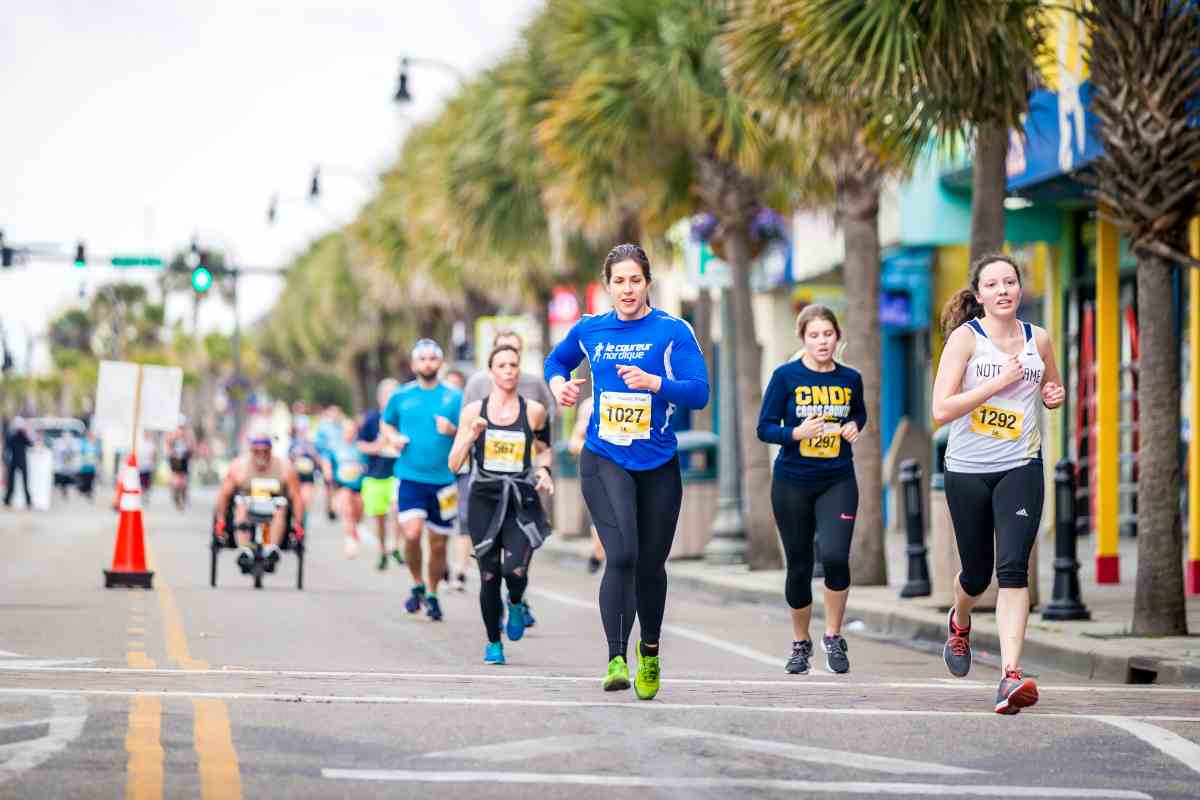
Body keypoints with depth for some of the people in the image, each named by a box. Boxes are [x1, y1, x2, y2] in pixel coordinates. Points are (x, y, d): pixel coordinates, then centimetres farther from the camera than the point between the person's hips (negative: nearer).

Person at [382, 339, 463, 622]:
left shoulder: (454, 397, 3)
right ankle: (417, 586, 6)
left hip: (443, 480, 0)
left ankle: (433, 595, 26)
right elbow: (386, 424, 21)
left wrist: (453, 430, -18)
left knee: (438, 543, 6)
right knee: (412, 534, -18)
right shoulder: (401, 396, 6)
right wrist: (393, 438, 0)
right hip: (410, 478, 0)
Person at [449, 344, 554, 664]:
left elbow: (544, 449, 21)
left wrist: (544, 470, 0)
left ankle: (516, 604, 18)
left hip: (522, 500, -1)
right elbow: (454, 464, 2)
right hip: (484, 499, 1)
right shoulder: (473, 411, 2)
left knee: (516, 571, -18)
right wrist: (471, 436, -14)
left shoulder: (534, 411, 2)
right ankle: (493, 643, 21)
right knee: (489, 575, 1)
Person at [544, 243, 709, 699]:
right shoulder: (590, 330, 5)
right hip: (604, 460, 0)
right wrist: (558, 384, 5)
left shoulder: (672, 331, -4)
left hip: (658, 463, 0)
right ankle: (616, 660, -19)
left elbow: (699, 392, -12)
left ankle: (650, 652, 36)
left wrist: (653, 382, -27)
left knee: (650, 565, 11)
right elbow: (556, 361, 26)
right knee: (621, 555, -20)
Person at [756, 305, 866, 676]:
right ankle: (800, 645, 26)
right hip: (792, 482, -1)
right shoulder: (786, 376, -6)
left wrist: (854, 426, -1)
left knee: (835, 556, -18)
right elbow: (765, 428, -5)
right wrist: (796, 433, -23)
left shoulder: (850, 378, 3)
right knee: (799, 566, 7)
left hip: (838, 482, 1)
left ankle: (833, 638, 0)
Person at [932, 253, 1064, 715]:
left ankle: (1010, 676, -22)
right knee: (977, 573, 13)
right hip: (967, 470, -1)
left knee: (1013, 568, -16)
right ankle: (960, 623, 49)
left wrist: (1054, 396, 0)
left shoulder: (1038, 340, 4)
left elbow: (1051, 389, 24)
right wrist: (999, 382, -21)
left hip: (1020, 468, 1)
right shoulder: (965, 336, -7)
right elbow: (941, 410, -16)